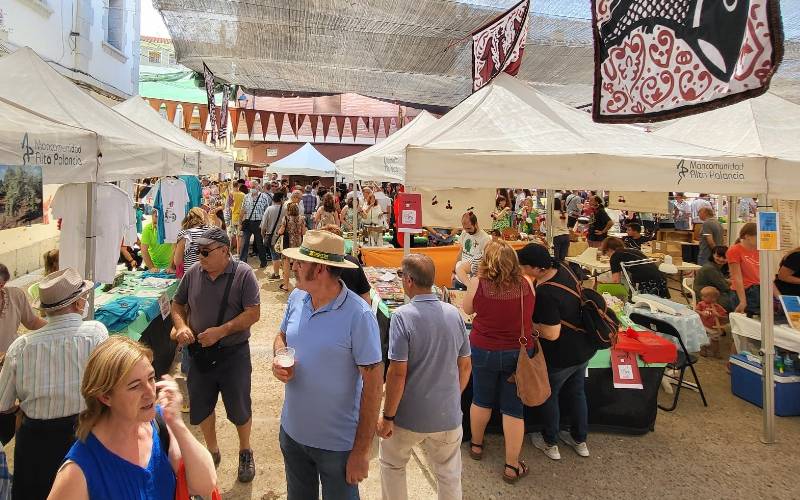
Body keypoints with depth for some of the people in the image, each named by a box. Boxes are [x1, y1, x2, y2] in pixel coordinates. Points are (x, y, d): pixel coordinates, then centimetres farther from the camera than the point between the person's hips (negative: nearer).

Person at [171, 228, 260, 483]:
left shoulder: (243, 274, -13)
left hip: (233, 354, -4)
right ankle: (212, 452, 41)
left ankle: (245, 452, 37)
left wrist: (221, 331, -23)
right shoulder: (193, 273, -1)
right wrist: (181, 326, -9)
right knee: (201, 407, 17)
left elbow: (253, 313, -15)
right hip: (199, 353, 4)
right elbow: (177, 305, 11)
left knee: (240, 409, 10)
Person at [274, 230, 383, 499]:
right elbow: (282, 337, 13)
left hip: (338, 444, -6)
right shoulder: (296, 298, -5)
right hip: (292, 431, 6)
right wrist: (279, 359, -11)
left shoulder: (358, 315, -24)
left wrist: (362, 451, -17)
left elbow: (373, 384, -20)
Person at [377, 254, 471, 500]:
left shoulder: (403, 315, -19)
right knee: (450, 475, 22)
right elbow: (465, 366, 4)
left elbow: (398, 372, -21)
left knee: (392, 465, 23)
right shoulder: (454, 313, -4)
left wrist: (387, 417, -11)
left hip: (410, 416, -4)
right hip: (448, 415, 4)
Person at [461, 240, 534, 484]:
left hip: (484, 350, 0)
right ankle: (512, 466, 22)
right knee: (513, 408, 11)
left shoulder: (478, 283, -16)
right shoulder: (526, 285, -12)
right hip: (519, 352, 0)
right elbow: (530, 314, 6)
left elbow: (467, 309, 1)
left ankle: (476, 445, 43)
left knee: (481, 399, 21)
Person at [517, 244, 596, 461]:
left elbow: (552, 334, -31)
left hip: (561, 357, -8)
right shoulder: (563, 269, -10)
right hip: (584, 349, 8)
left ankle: (550, 443, 36)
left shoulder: (545, 294, -34)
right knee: (577, 392, 25)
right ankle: (580, 440, 44)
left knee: (549, 396, 17)